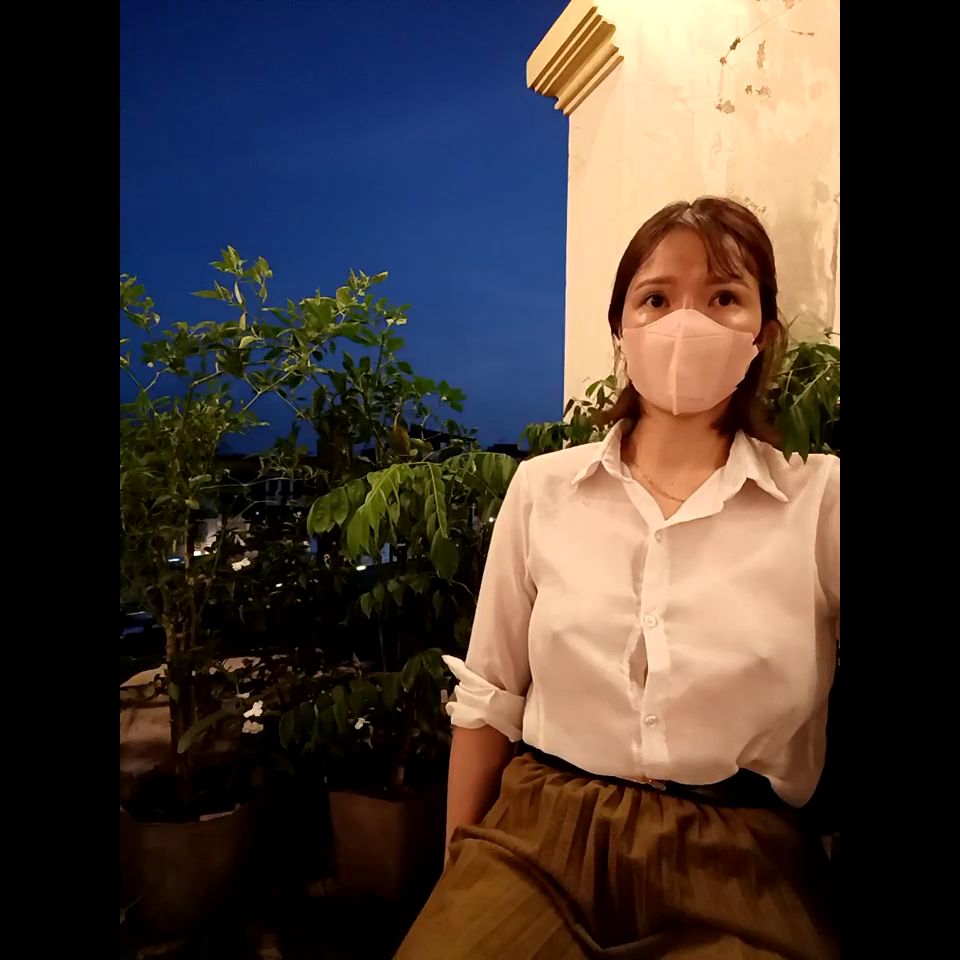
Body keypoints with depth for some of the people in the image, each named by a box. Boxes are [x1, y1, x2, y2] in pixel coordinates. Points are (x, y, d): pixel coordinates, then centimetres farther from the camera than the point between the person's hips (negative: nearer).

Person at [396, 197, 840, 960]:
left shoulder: (822, 499, -3)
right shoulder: (542, 488, 2)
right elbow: (490, 696, 7)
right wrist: (460, 869, 9)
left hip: (736, 863, 0)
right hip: (536, 836, 1)